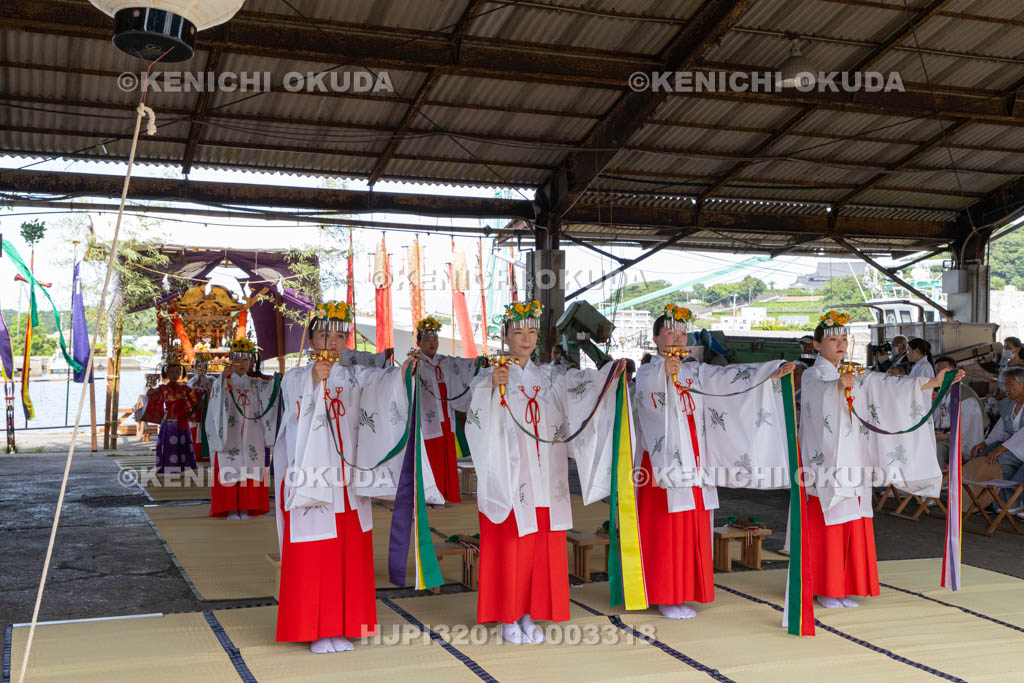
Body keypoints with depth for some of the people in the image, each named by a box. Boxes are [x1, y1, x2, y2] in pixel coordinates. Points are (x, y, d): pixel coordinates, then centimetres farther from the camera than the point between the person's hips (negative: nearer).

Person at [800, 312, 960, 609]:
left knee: (853, 526, 7)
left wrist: (932, 383, -6)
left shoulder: (856, 377, 16)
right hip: (826, 460, -6)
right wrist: (839, 385, -50)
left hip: (853, 462, 6)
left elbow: (889, 386, 5)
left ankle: (843, 588, 14)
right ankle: (825, 589, 5)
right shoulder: (813, 376, -4)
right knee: (828, 526, -4)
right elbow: (823, 393, -27)